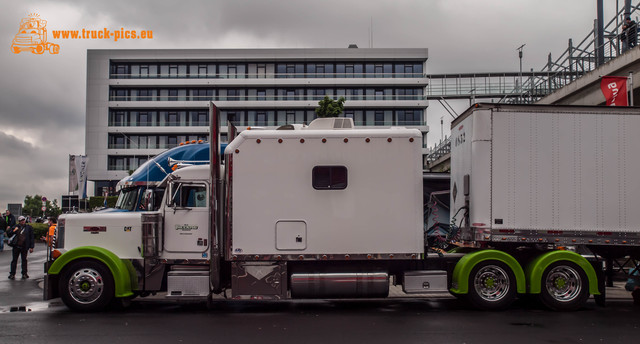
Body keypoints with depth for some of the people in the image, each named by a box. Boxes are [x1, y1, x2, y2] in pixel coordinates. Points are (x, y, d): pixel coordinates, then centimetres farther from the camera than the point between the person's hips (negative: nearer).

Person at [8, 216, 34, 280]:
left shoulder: (29, 228, 4)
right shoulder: (16, 227, 6)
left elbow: (31, 238, 4)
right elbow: (9, 234, 9)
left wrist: (31, 247, 0)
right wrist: (13, 231, -12)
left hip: (24, 247, -1)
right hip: (16, 246, 1)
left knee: (24, 260, 7)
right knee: (14, 260, 4)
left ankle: (24, 274, 15)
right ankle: (12, 274, 8)